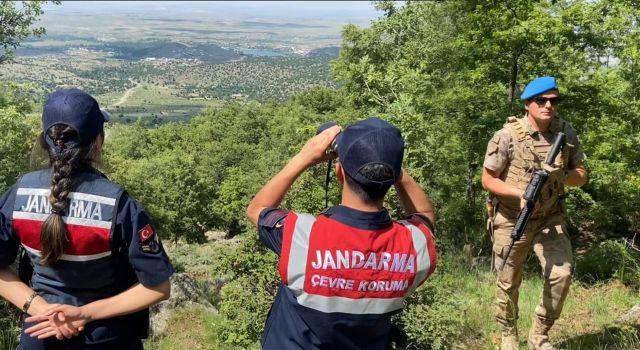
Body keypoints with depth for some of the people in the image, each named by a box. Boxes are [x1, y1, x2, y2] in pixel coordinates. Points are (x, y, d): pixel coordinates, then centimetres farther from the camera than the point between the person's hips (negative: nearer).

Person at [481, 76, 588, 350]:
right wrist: (521, 193, -25)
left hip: (551, 218, 3)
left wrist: (561, 176, -20)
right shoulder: (508, 136, -16)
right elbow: (487, 179, -11)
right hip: (512, 220, -2)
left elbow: (581, 176, 3)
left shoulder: (566, 133, -4)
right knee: (508, 283, 9)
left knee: (562, 273, -11)